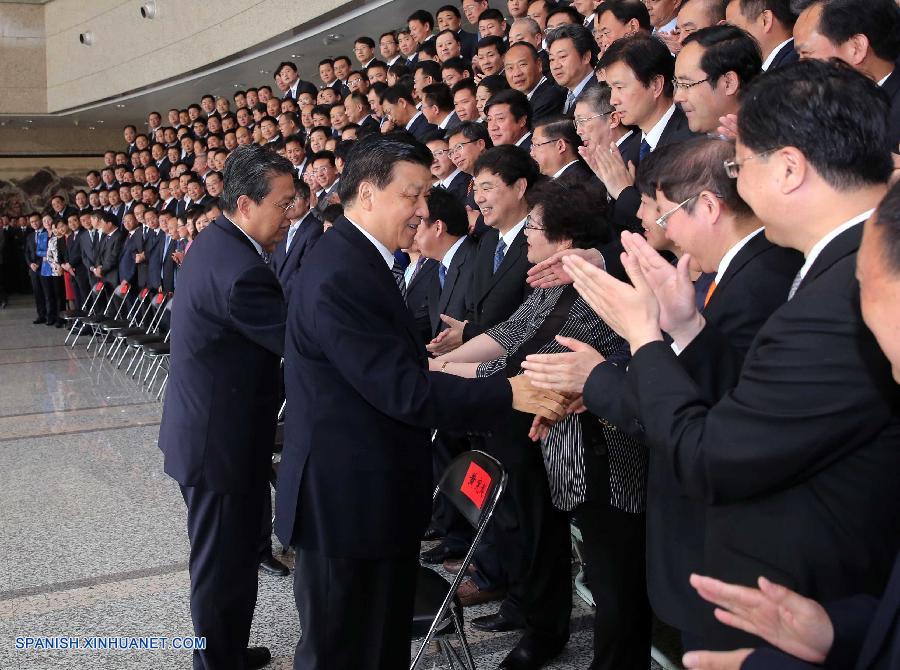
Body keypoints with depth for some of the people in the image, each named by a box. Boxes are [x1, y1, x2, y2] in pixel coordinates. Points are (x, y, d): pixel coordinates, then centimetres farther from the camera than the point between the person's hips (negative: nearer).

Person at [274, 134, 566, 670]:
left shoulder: (363, 260, 9)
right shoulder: (339, 277, -24)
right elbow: (404, 391, -26)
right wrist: (510, 394, -24)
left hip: (376, 493, 10)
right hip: (349, 500, -10)